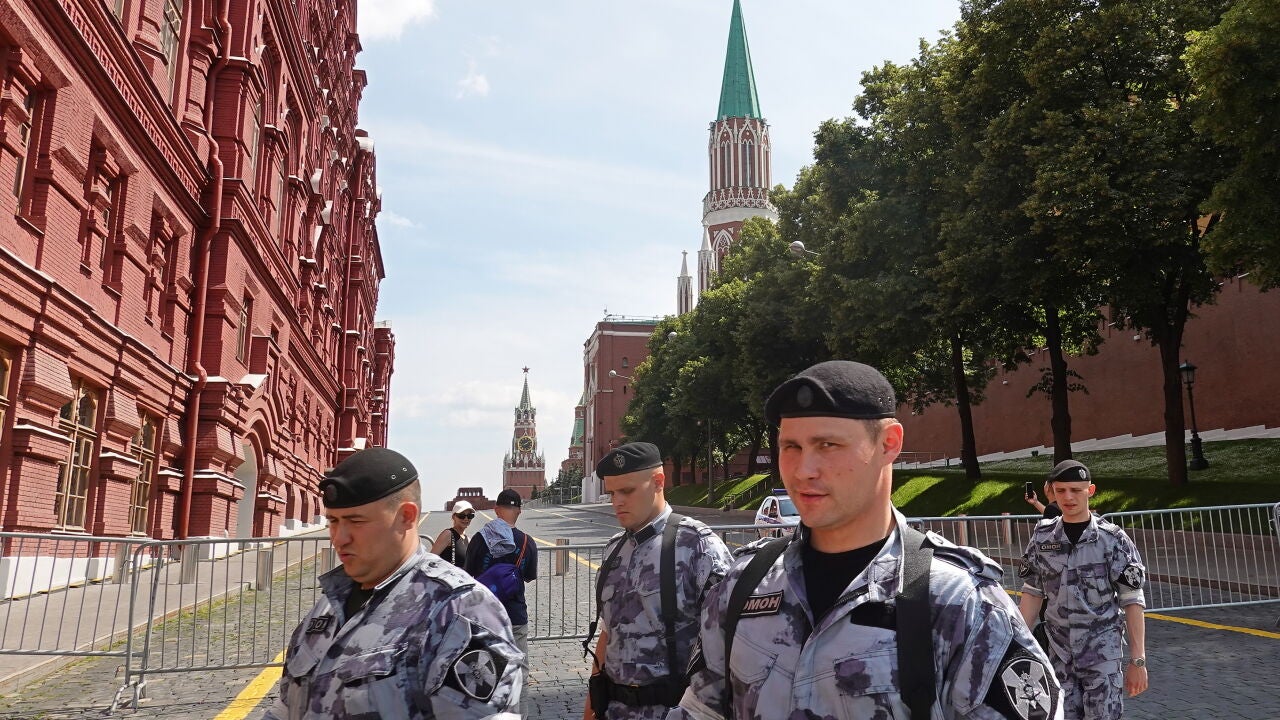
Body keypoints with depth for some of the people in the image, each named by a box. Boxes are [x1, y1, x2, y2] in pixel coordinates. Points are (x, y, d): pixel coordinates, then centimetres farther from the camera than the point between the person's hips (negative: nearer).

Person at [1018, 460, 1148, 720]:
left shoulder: (1112, 539, -8)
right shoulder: (1042, 537, 1)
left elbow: (1132, 601, -7)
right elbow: (1032, 592, 7)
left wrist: (1137, 660, -8)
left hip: (1102, 651, -3)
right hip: (1059, 650, 3)